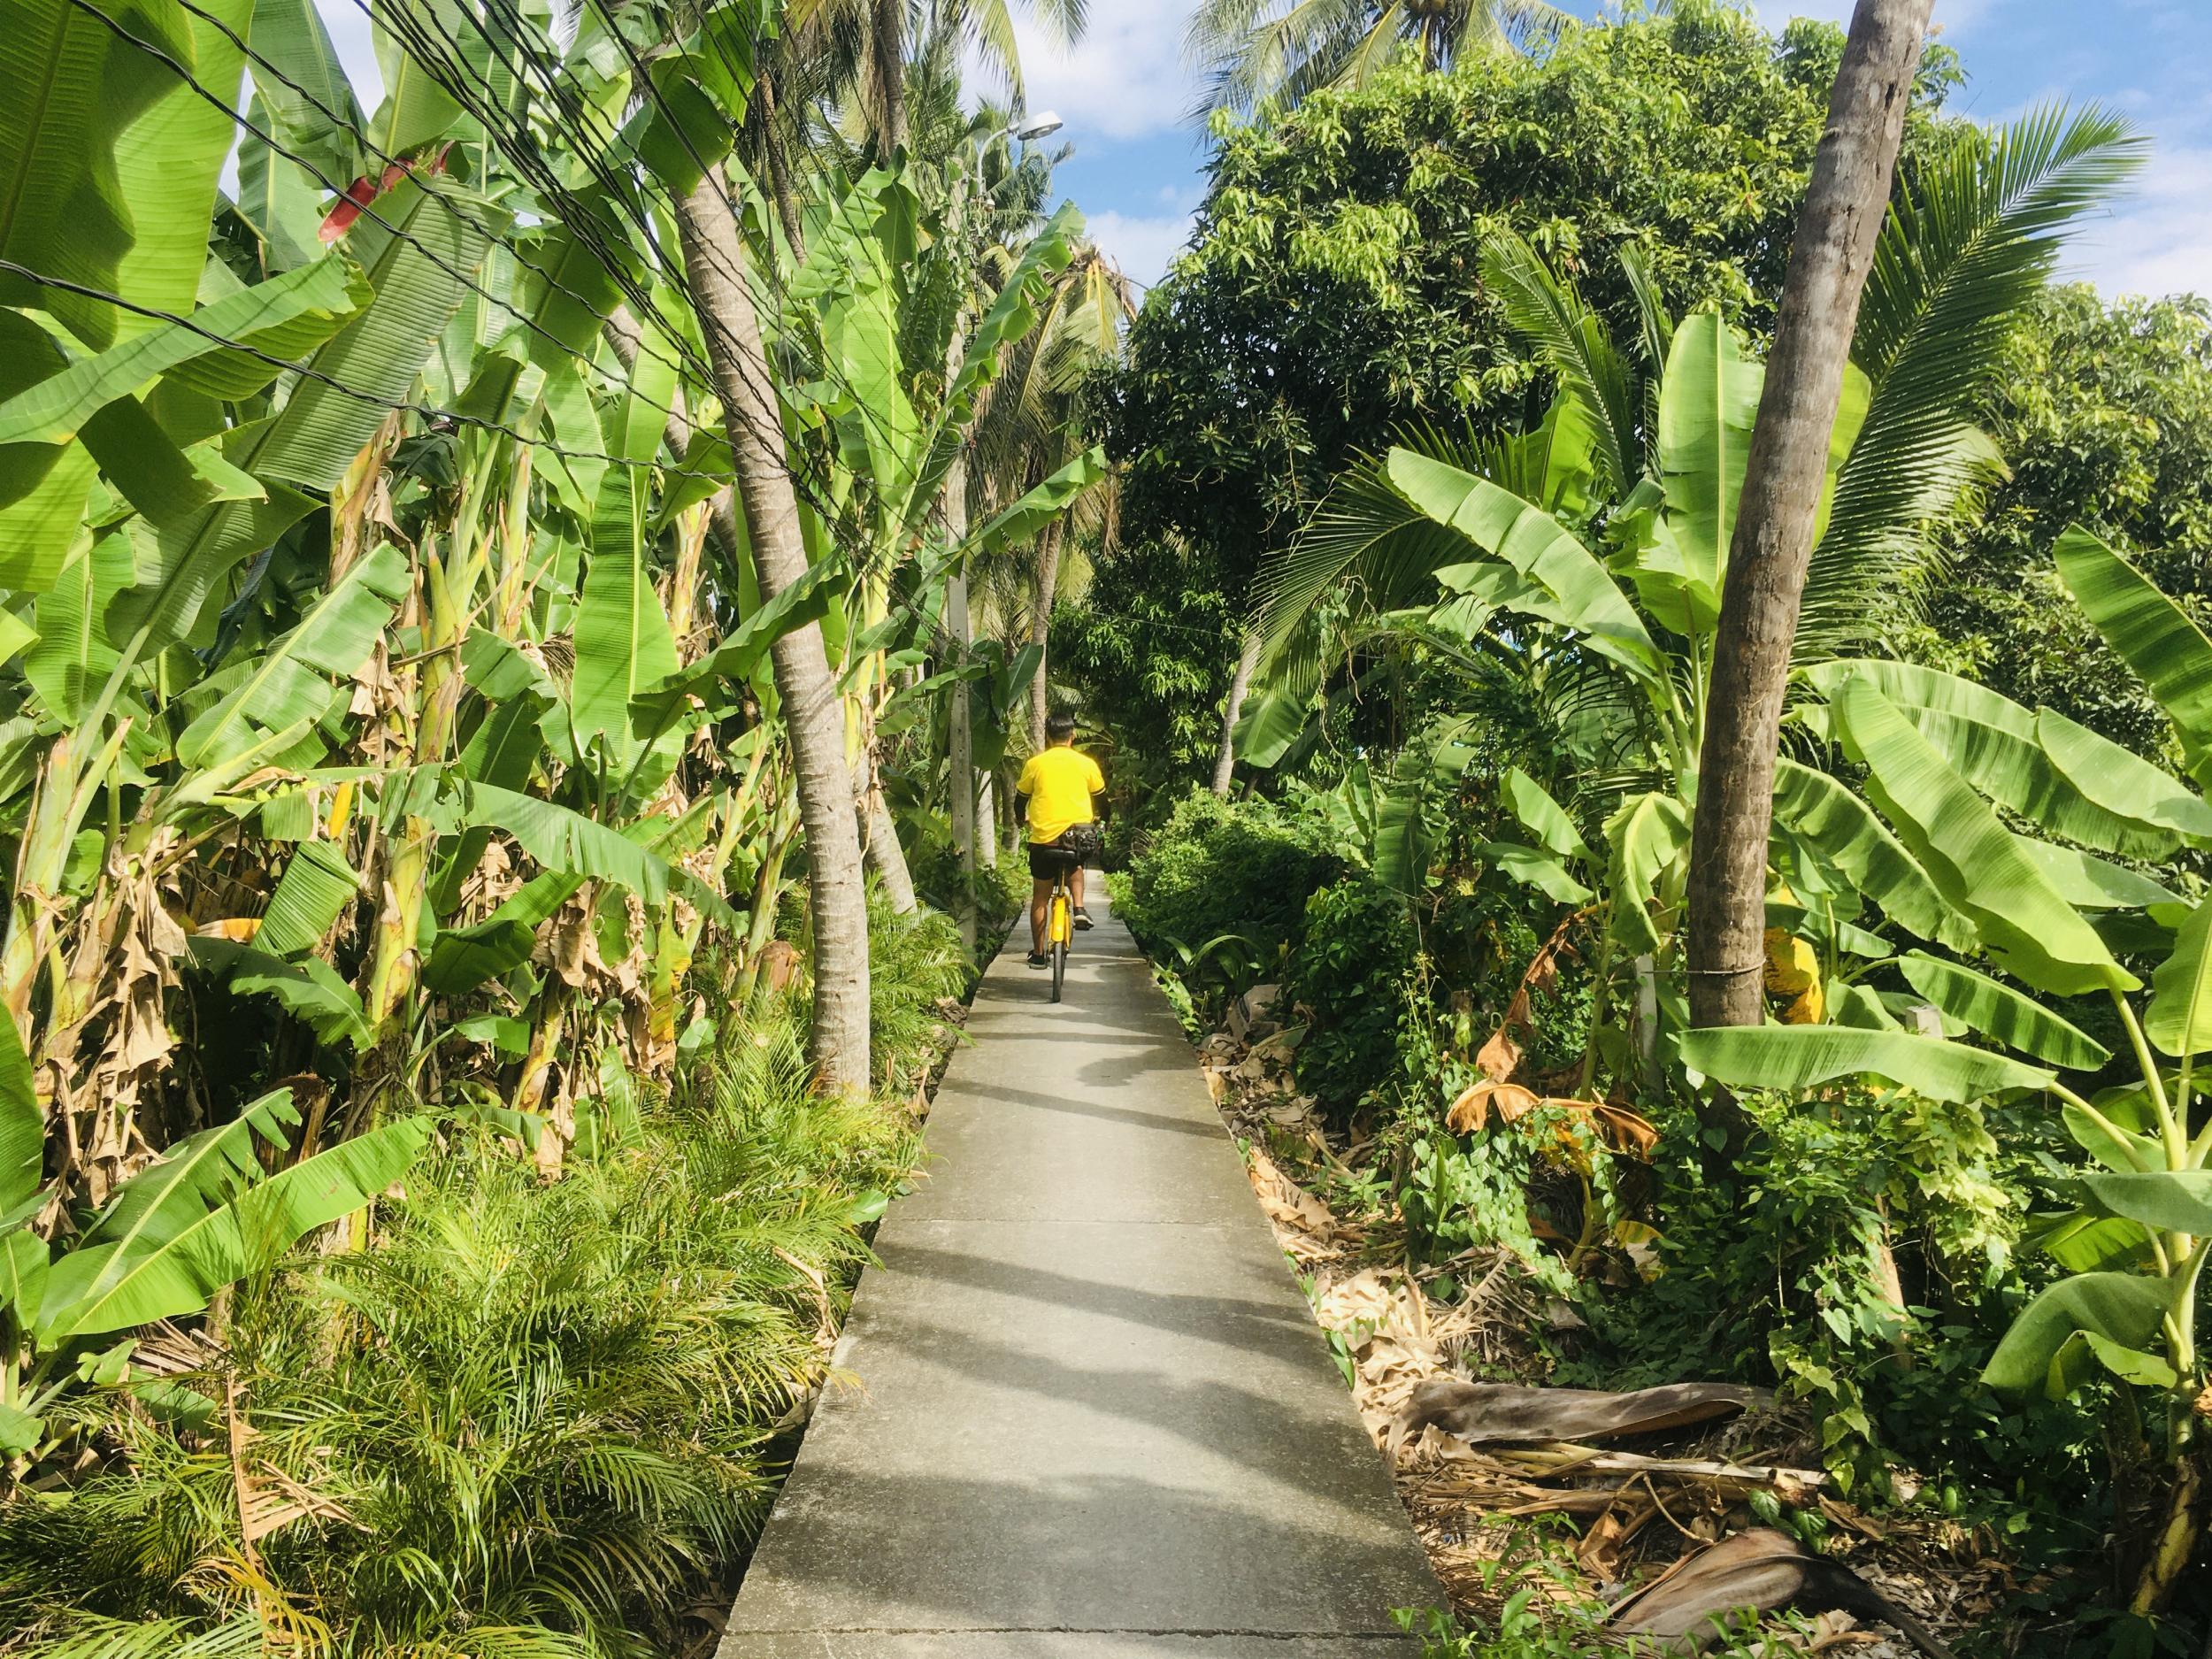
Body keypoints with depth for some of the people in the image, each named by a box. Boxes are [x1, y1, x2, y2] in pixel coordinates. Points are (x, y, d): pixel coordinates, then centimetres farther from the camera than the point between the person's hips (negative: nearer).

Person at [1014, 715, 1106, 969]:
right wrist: (1098, 822, 33)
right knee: (1075, 867, 34)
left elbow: (1019, 802, 12)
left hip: (1043, 838, -1)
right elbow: (1101, 799, 13)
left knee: (1040, 897, 13)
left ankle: (1038, 954, 16)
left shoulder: (1035, 763, 2)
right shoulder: (1086, 764, 3)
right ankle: (1079, 908, 10)